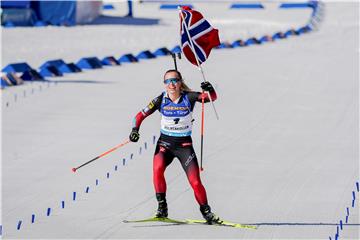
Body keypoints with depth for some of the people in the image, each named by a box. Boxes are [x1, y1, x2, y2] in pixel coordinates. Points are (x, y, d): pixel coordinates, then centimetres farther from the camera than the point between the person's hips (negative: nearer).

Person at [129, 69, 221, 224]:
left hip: (184, 144, 0)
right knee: (157, 168, -29)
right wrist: (135, 130, -19)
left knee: (195, 182, -8)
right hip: (165, 142, 1)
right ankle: (162, 206, -18)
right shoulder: (161, 100, -5)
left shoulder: (189, 97, -8)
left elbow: (212, 97, -16)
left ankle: (206, 211, 15)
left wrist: (210, 90, -38)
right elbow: (141, 115, -1)